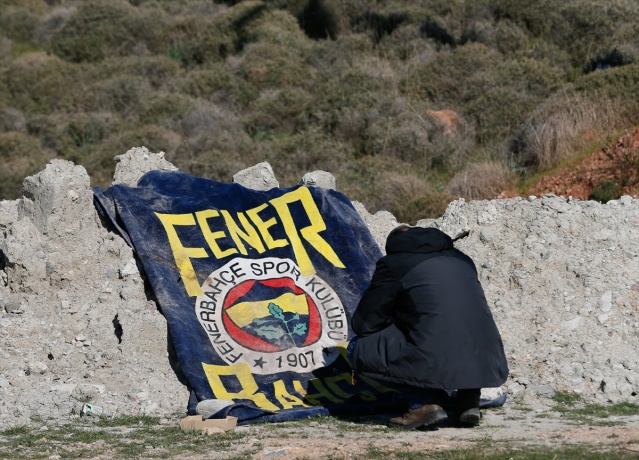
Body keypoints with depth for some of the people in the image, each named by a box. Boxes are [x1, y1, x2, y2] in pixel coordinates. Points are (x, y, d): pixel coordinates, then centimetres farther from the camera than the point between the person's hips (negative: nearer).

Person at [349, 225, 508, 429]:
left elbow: (362, 323, 6)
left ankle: (424, 401, -2)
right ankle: (469, 397, 14)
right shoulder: (460, 258, 25)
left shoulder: (393, 263, 7)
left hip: (437, 363, -6)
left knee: (359, 348, 11)